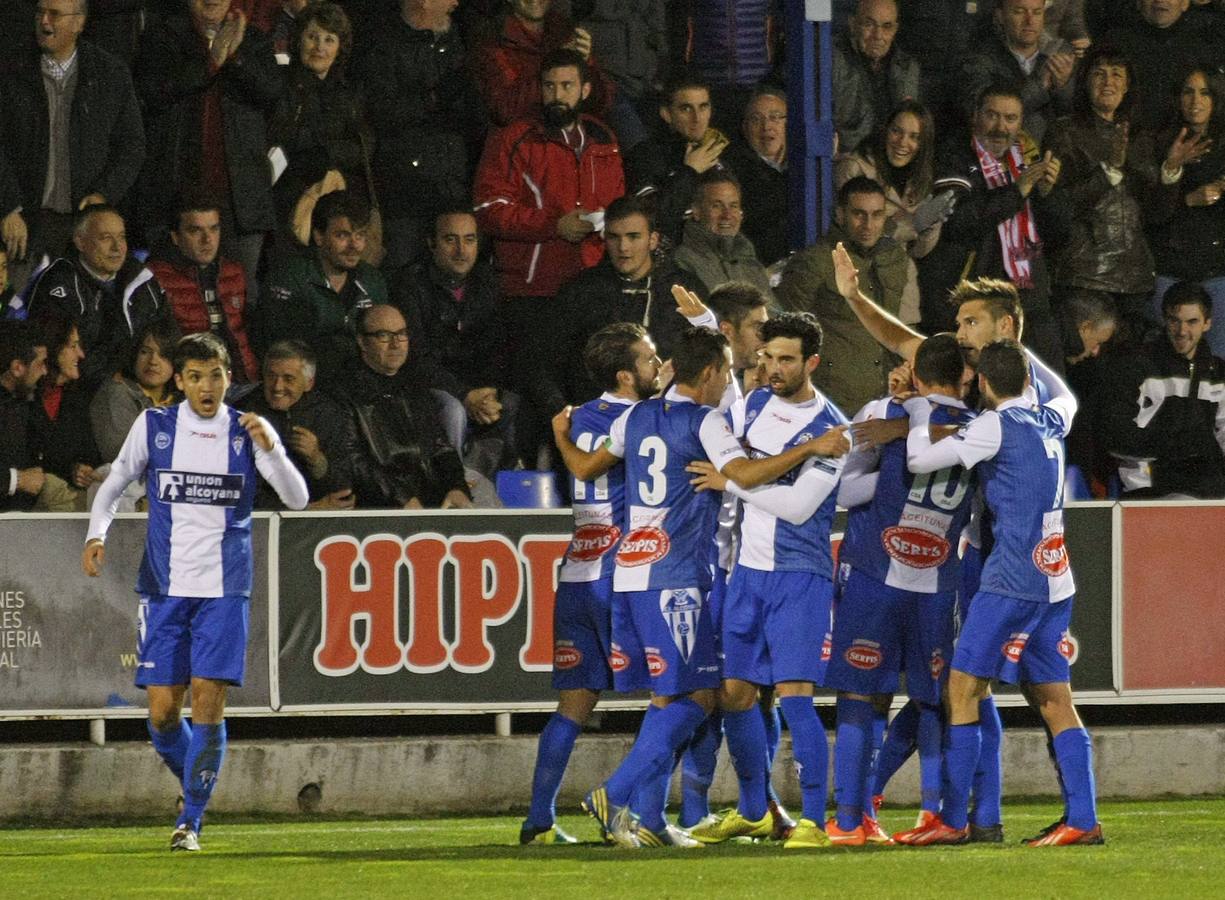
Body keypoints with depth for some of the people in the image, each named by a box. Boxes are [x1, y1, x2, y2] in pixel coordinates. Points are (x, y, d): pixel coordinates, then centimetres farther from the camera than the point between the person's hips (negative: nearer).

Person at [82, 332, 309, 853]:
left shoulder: (248, 433, 1)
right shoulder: (153, 427, 3)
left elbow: (297, 499, -5)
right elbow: (113, 486, 13)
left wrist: (270, 448, -21)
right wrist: (97, 535, -5)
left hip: (224, 591, -1)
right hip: (165, 589, 1)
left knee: (208, 701, -11)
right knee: (163, 712, -3)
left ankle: (191, 819, -3)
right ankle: (195, 783, 26)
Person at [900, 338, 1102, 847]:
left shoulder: (996, 426, -9)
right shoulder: (1050, 421, 13)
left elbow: (919, 460, -9)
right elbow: (1064, 395, 39)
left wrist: (919, 410, 7)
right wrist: (1021, 354, 40)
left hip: (1012, 581, -8)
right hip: (1055, 581, 8)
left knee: (963, 691, -4)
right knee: (1055, 703, 7)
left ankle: (952, 821, -7)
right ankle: (1082, 819, -1)